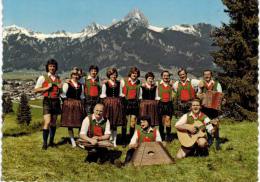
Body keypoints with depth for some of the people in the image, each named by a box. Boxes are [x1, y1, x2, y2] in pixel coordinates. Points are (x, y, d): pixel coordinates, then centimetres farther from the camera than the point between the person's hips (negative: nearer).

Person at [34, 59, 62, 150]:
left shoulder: (58, 78, 14)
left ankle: (51, 141, 22)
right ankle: (45, 143, -4)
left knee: (53, 123, 10)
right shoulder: (43, 77, 2)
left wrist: (60, 88, 2)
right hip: (47, 101, -4)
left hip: (56, 101, 4)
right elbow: (36, 90, -2)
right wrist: (47, 88, -11)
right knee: (47, 122, -13)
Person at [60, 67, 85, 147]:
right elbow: (63, 95, -4)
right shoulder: (66, 84, -4)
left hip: (78, 105, 4)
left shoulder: (81, 85, 11)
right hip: (69, 104, -4)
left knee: (80, 123, 3)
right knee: (70, 123, 1)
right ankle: (72, 141, 12)